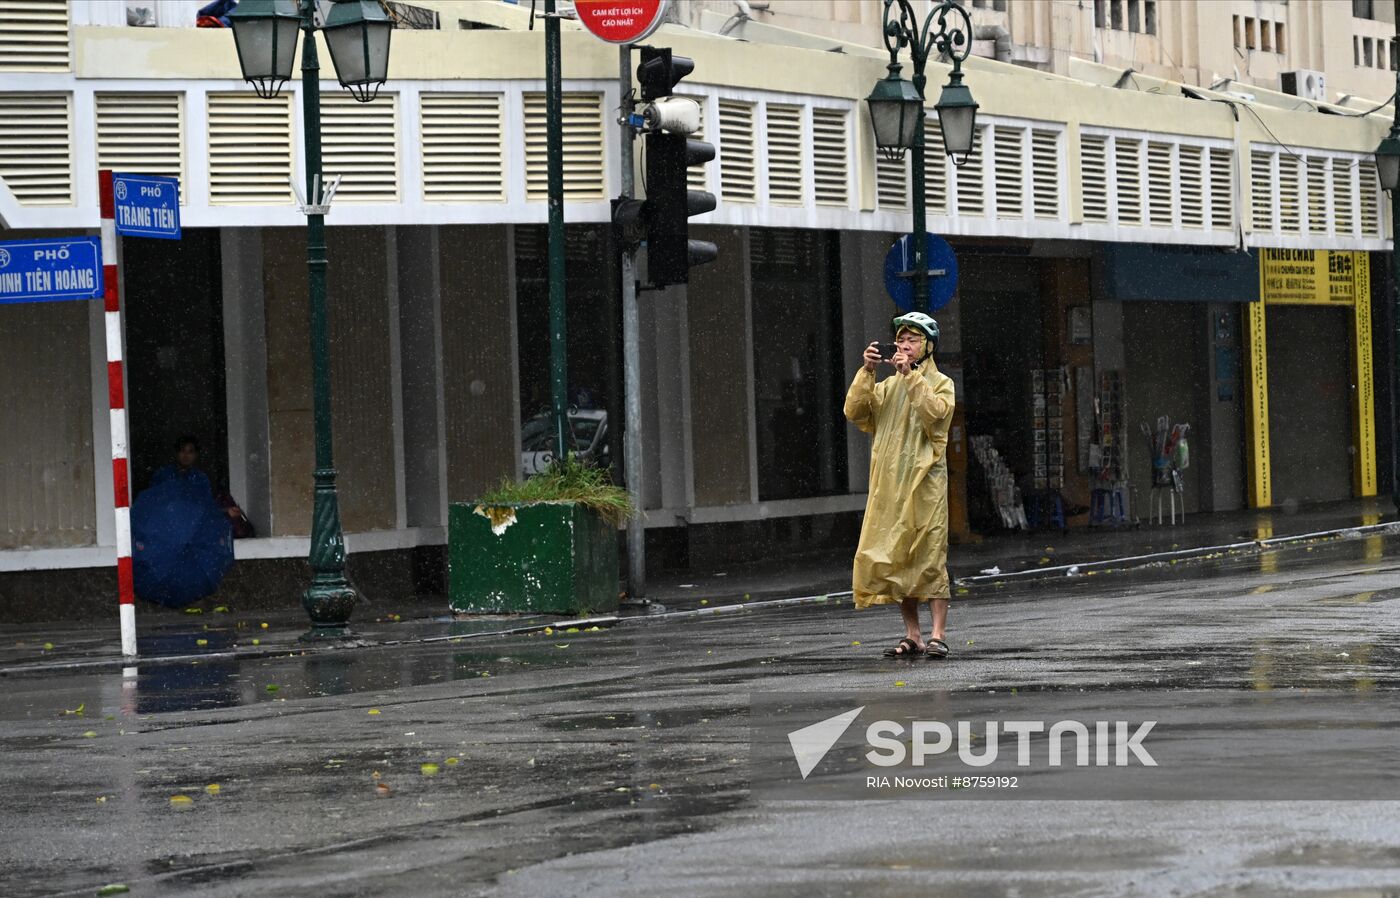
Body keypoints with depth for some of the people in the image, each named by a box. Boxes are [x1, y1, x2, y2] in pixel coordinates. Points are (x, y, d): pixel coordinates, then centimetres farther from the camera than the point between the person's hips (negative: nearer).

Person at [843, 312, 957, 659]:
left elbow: (935, 413, -15)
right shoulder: (886, 386, 18)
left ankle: (938, 635, -9)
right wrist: (866, 371, -6)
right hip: (889, 483, 5)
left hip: (925, 483, -5)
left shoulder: (940, 383, 6)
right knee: (895, 557, 3)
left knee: (930, 556, -9)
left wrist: (911, 375, -16)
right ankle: (912, 637, 9)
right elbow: (854, 411, 3)